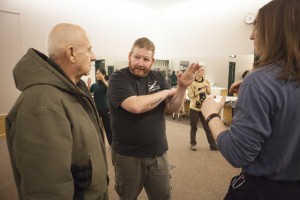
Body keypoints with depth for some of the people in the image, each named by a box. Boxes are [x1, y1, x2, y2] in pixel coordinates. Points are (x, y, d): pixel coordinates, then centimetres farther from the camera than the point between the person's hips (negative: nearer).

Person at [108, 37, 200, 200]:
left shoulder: (158, 77, 3)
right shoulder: (118, 78, -13)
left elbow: (174, 107, -2)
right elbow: (136, 106, -29)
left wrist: (182, 87, -21)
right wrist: (167, 92, -15)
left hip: (158, 153, 4)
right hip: (127, 154, -3)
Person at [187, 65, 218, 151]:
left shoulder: (206, 81, 2)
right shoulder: (192, 82, -10)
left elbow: (209, 93, 11)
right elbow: (190, 95, -13)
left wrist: (207, 87, -8)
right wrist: (199, 91, -21)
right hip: (194, 108, -3)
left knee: (208, 127, 7)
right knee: (194, 127, 9)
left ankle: (212, 144, 17)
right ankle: (193, 143, 24)